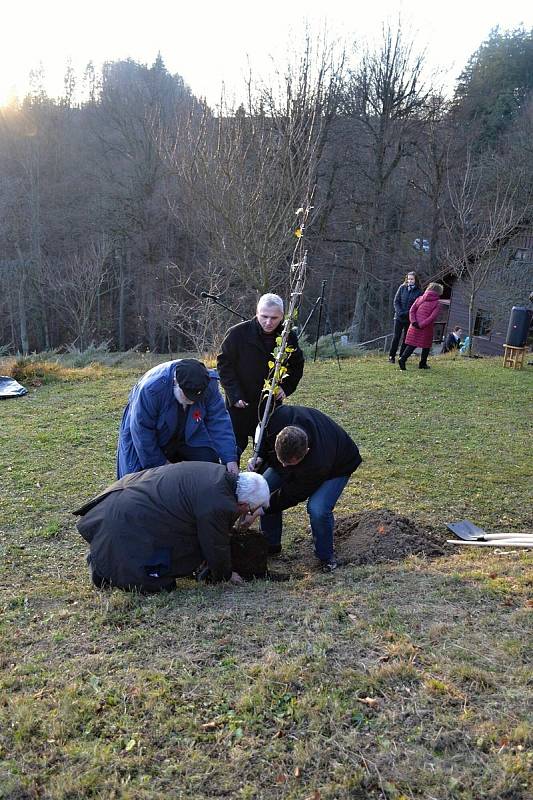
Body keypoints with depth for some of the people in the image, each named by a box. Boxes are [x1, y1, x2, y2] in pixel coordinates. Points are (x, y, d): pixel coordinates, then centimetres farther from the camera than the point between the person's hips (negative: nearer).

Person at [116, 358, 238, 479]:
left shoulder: (209, 384, -27)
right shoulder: (150, 388, -39)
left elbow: (219, 422, -21)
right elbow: (142, 430, -28)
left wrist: (230, 459, -28)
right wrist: (160, 463, -20)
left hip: (189, 436, 3)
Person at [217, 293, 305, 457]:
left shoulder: (289, 337, -3)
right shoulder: (238, 333, -13)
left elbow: (297, 366, 11)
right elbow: (224, 363, -6)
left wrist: (286, 387, -6)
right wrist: (234, 395, -13)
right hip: (240, 404, -2)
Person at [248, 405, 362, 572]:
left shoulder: (317, 465, -45)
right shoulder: (281, 416, -37)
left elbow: (292, 495, -28)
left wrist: (262, 508, -24)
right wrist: (260, 457, -22)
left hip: (337, 466, -6)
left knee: (318, 509, -28)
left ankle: (326, 557, 1)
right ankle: (271, 545, 16)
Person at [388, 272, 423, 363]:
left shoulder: (419, 291, -1)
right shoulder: (402, 287, 3)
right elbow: (396, 301, 2)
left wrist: (407, 313, -16)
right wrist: (400, 312, -11)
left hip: (410, 318, 0)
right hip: (399, 317, 1)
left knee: (406, 338, 6)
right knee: (396, 337, 1)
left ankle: (402, 357, 14)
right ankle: (391, 356, 8)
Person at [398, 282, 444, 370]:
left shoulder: (419, 299, 9)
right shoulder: (437, 304, -2)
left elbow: (411, 311, 0)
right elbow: (432, 317, -13)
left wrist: (413, 322, -7)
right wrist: (421, 325, -14)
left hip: (415, 327, 3)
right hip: (426, 329, -3)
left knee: (412, 344, 8)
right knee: (426, 346, 14)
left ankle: (402, 359, -9)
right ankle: (423, 363, 19)